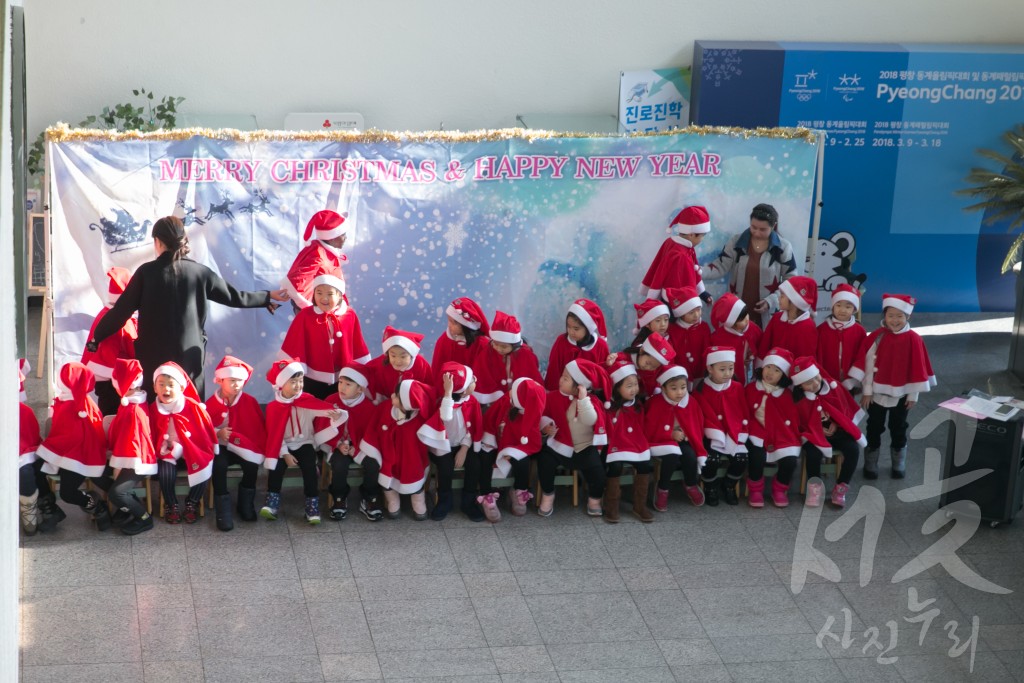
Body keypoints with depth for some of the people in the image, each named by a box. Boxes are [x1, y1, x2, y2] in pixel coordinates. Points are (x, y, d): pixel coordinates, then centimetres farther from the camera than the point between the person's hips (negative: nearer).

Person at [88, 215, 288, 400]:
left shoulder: (147, 272, -4)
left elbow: (121, 310, -3)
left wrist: (97, 337, 10)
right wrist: (268, 297, 28)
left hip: (154, 360, -2)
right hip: (190, 359, 2)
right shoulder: (200, 273, 3)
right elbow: (235, 297, 12)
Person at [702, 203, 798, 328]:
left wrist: (772, 300, -13)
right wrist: (699, 272, -22)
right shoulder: (736, 241, -2)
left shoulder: (783, 247, -5)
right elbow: (721, 266, -3)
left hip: (767, 314, -1)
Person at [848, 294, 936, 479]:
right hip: (877, 392, 0)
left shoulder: (913, 340, -12)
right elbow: (867, 364, -8)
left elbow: (917, 368, -6)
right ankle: (870, 464, 25)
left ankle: (899, 464, 30)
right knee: (874, 428, 12)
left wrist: (913, 394, -4)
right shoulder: (876, 336, -11)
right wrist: (866, 391, -7)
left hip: (901, 394, 0)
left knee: (898, 429, 16)